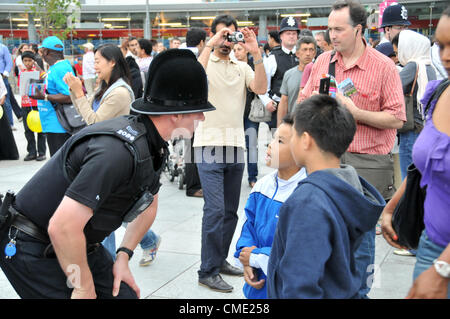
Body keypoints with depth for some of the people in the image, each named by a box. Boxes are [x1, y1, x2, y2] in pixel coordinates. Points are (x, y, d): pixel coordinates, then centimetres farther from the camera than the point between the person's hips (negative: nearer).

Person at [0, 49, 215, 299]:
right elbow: (62, 227, -34)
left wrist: (123, 255, 5)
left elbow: (148, 205, 16)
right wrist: (84, 287, -20)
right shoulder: (119, 151, -31)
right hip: (31, 248, -8)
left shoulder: (153, 145, -1)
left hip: (78, 244, 8)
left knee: (124, 295, 1)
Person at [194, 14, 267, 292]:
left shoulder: (242, 68, 12)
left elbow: (261, 88, -6)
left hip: (236, 145, 5)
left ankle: (220, 259, 26)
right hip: (210, 145, -5)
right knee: (215, 210, -11)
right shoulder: (205, 63, 2)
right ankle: (208, 271, -1)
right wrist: (211, 45, -23)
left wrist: (256, 54, -16)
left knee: (231, 211, 12)